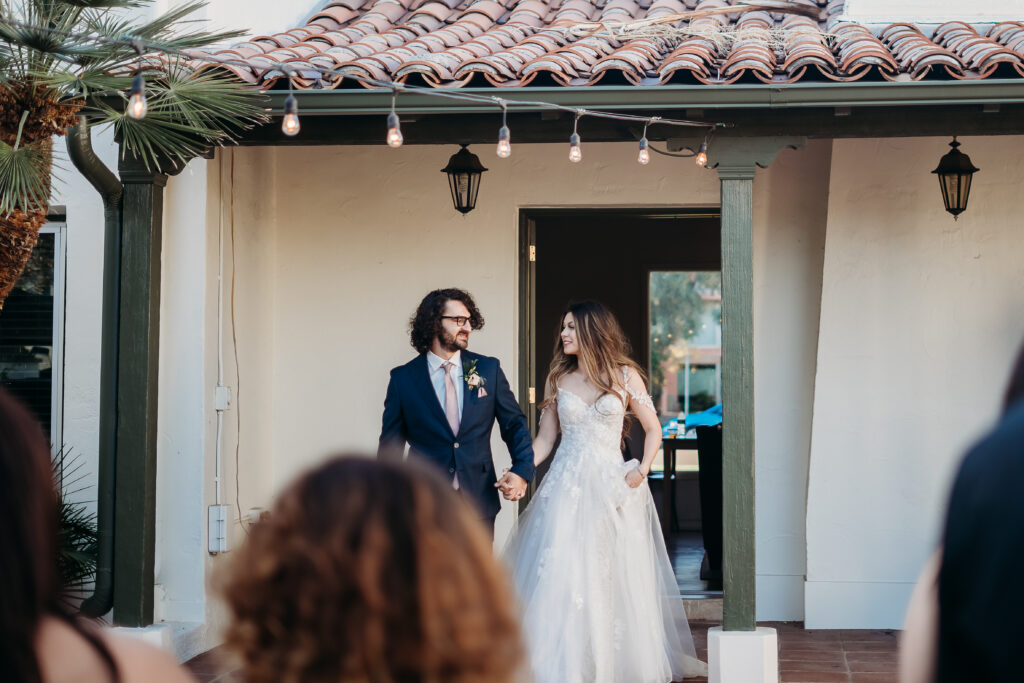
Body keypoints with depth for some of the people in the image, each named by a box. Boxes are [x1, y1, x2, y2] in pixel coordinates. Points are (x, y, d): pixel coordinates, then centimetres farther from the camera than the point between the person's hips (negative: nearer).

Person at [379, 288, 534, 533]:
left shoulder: (489, 369, 5)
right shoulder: (403, 378, 0)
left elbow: (515, 425, 9)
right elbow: (390, 446, 4)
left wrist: (522, 471, -8)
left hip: (480, 502, 2)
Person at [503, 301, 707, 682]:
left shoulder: (625, 376, 3)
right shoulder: (557, 379, 8)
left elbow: (653, 429, 8)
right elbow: (545, 439, 8)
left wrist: (642, 470, -7)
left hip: (613, 487, -1)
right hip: (567, 488, 1)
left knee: (617, 581, 2)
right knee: (562, 577, -6)